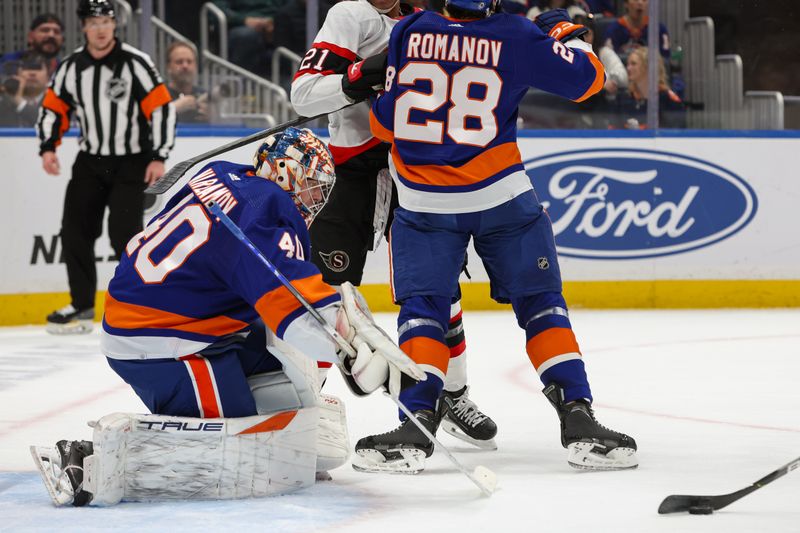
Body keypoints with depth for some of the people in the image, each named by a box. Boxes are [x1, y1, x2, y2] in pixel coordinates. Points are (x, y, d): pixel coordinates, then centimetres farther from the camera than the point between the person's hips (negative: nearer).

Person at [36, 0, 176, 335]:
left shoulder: (135, 64, -14)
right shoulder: (71, 68, 0)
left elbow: (162, 109, -14)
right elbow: (53, 107, 10)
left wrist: (159, 157, -17)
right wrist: (48, 147, -4)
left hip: (132, 163, -5)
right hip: (91, 161, 5)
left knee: (124, 232, -15)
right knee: (75, 230, 1)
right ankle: (82, 306, 13)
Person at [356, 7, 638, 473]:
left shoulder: (409, 33, -2)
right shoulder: (515, 37, -6)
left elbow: (385, 122, 2)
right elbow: (587, 77, 2)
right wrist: (566, 33, 20)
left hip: (423, 202, 1)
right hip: (503, 197, 0)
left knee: (422, 307, 7)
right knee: (541, 303, 9)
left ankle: (418, 421, -9)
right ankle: (578, 419, 2)